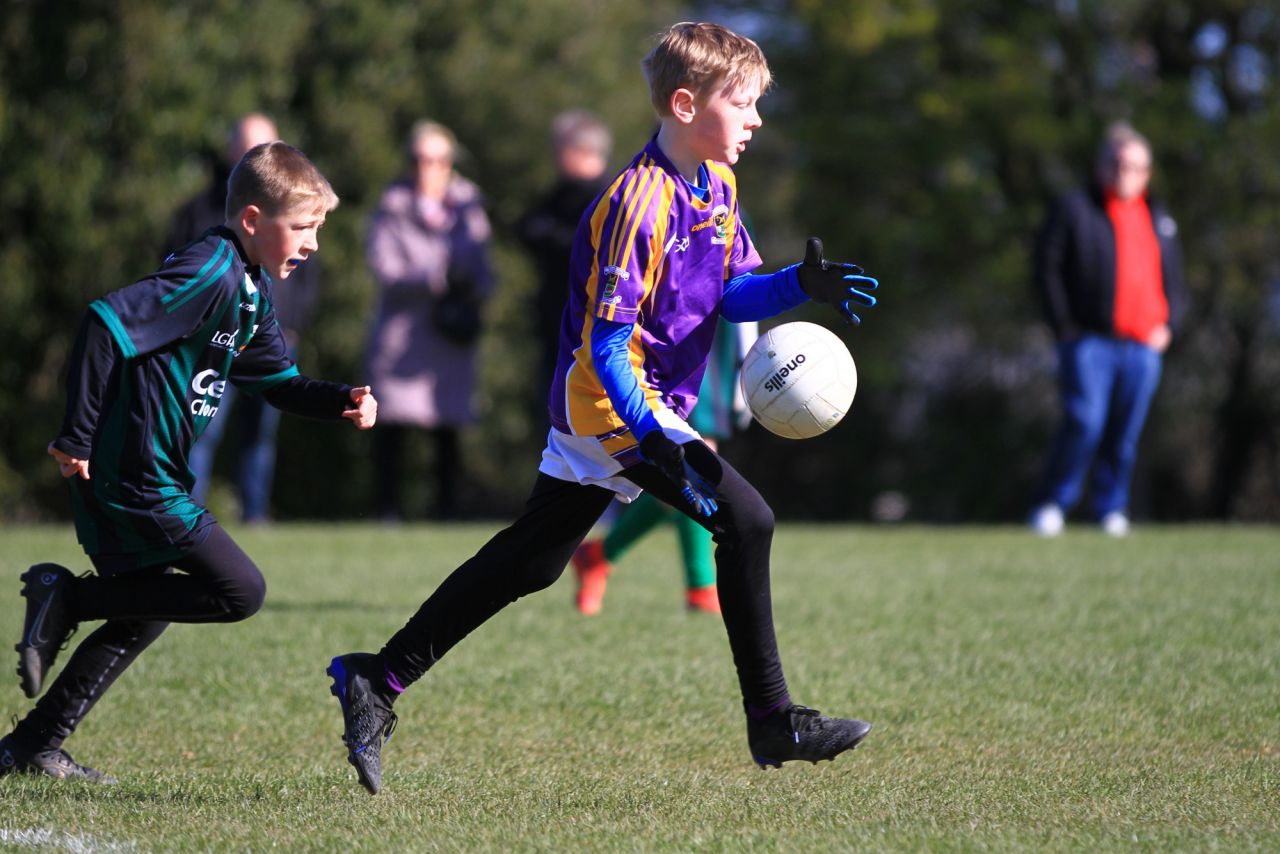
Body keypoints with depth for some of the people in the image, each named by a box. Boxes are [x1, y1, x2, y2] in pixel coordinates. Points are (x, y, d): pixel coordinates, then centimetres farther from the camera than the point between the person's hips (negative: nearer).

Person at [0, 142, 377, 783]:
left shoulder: (254, 287, 13)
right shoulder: (209, 273, -18)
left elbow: (278, 380, 25)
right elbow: (105, 324, -26)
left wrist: (342, 402, 5)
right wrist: (76, 436, -24)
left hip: (129, 483, 11)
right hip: (133, 481, -11)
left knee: (142, 617, 20)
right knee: (240, 592, -9)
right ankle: (67, 598, -6)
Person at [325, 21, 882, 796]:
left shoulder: (717, 185, 8)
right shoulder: (642, 202, -21)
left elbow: (730, 295, 14)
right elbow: (606, 341, -23)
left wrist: (801, 285, -5)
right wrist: (652, 439, -32)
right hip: (614, 408, -10)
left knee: (530, 562, 12)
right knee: (745, 520, -16)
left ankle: (378, 680, 18)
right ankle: (773, 722, -9)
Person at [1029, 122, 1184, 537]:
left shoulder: (1159, 220, 17)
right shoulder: (1073, 210, 2)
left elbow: (1173, 278, 25)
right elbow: (1047, 269, 0)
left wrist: (1166, 325, 9)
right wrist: (1066, 328, -6)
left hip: (1144, 345, 4)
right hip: (1090, 342, -4)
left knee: (1126, 433, 3)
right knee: (1084, 424, -13)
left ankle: (1110, 510, 14)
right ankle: (1051, 507, -2)